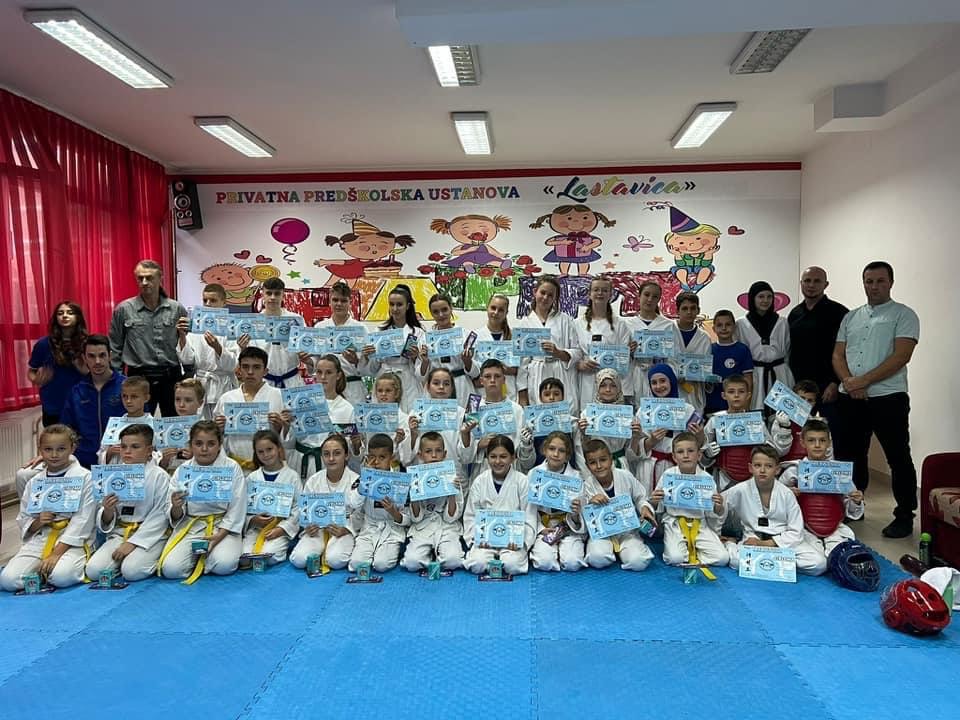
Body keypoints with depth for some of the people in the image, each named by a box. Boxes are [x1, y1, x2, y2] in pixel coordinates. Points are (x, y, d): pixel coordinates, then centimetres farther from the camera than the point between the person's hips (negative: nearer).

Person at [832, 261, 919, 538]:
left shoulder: (904, 315, -1)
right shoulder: (851, 317, 15)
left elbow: (901, 356, -12)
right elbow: (838, 355, 10)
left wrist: (864, 381, -16)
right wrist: (849, 382, -8)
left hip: (888, 398, -5)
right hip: (850, 399, 5)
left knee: (898, 458, 3)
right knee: (850, 454, 12)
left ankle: (905, 516, 15)